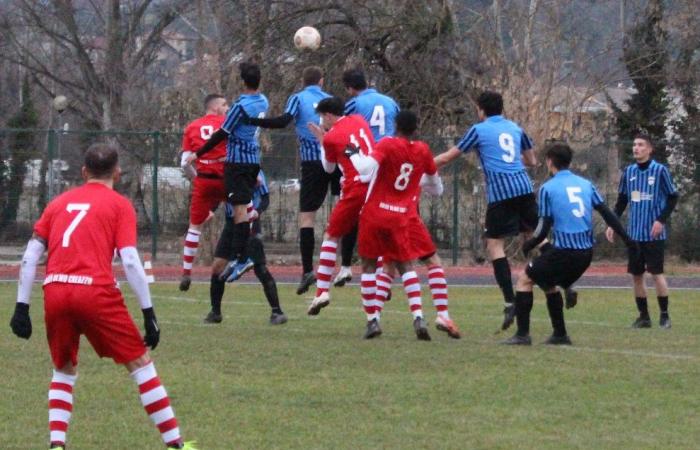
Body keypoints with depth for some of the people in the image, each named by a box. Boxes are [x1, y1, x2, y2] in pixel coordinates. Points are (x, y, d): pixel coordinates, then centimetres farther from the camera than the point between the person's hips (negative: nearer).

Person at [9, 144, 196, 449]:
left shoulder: (59, 202, 21)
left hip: (54, 292, 4)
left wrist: (22, 306, 16)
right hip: (96, 292, -4)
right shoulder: (119, 205, 9)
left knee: (64, 370, 23)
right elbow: (130, 262, -2)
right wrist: (149, 314, -1)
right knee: (140, 364, 6)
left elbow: (30, 256, 14)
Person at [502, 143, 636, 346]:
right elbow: (607, 214, 9)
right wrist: (626, 238, 15)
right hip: (586, 252, 6)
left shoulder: (548, 188, -4)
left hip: (564, 251, -6)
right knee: (549, 285, 26)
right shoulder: (586, 184, 10)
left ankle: (522, 334, -1)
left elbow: (543, 229, -6)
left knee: (525, 280, 8)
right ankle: (560, 335, 23)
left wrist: (528, 246, 9)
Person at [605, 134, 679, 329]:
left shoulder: (660, 171, -6)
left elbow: (673, 197, -2)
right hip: (634, 233, 5)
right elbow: (622, 200, 16)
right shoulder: (628, 172, 8)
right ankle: (644, 316, 13)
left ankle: (664, 316, 4)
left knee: (657, 273, -7)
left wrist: (661, 220, -13)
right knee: (636, 275, 4)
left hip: (653, 233, -5)